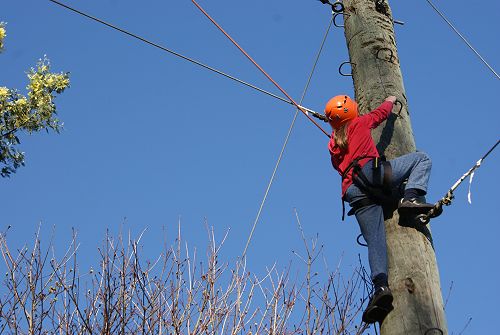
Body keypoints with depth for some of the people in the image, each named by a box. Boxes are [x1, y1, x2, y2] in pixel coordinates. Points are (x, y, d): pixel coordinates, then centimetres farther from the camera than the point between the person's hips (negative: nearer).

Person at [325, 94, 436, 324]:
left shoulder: (333, 144, 30)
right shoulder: (360, 123, 19)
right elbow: (382, 112, 33)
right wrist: (390, 100, 53)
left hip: (353, 192, 5)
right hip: (371, 173, -4)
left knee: (375, 242, -3)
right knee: (421, 158, 8)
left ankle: (380, 286, -26)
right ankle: (410, 197, -16)